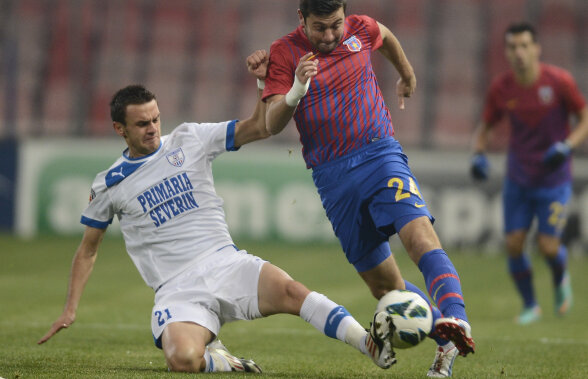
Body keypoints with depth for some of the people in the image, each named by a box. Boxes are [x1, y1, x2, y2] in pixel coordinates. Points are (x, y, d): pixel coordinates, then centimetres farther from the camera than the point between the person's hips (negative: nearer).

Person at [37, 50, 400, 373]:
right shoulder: (108, 185, 9)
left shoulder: (189, 139, 9)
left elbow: (259, 128, 8)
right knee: (182, 359, -33)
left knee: (289, 290, -30)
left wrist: (264, 80, -7)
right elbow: (88, 250, 20)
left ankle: (369, 344, -39)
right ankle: (214, 357, 0)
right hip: (177, 290, -1)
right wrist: (70, 309, 14)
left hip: (226, 263, 1)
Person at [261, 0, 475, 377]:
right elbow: (272, 124, -12)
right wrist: (297, 90, -31)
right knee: (384, 285, 3)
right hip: (331, 175, 1)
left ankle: (455, 319, -43)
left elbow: (386, 36, 30)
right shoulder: (285, 53, -3)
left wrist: (408, 75, 45)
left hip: (379, 153, -1)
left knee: (420, 234, -27)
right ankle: (449, 343, 15)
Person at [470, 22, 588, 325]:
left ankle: (561, 279, 28)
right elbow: (485, 127, 8)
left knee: (547, 247, -8)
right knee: (514, 244, -4)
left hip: (554, 178, -3)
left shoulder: (559, 81, -14)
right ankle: (530, 305, 17)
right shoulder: (500, 88, -5)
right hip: (517, 179, 3)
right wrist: (478, 155, -12)